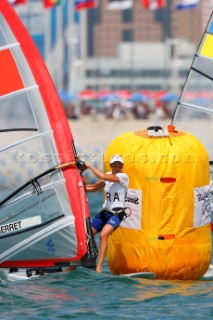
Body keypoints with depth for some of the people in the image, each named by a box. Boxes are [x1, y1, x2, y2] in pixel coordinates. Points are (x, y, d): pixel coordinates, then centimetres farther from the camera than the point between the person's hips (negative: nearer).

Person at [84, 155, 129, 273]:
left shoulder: (123, 177, -10)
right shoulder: (108, 176, 12)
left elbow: (103, 176, -21)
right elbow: (94, 187, 22)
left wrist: (90, 166, -11)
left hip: (117, 213, -7)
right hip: (105, 212, 7)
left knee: (103, 234, -29)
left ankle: (99, 268, -32)